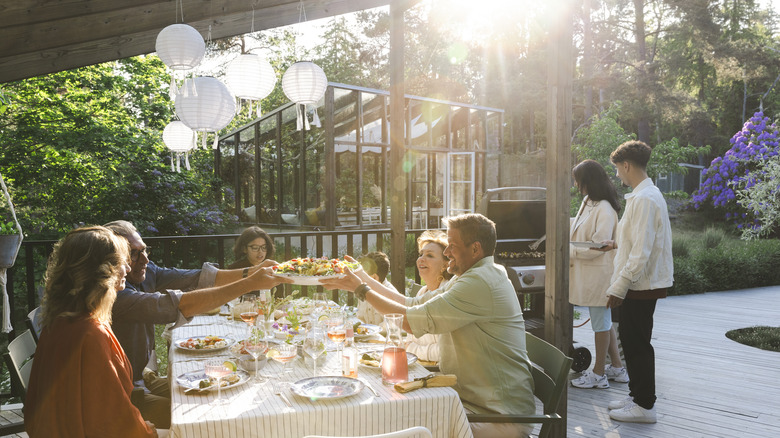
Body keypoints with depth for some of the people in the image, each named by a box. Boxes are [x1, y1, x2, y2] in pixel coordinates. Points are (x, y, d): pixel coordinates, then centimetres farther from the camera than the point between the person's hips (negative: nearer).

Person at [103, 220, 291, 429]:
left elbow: (197, 278, -7)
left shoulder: (147, 272, -3)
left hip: (143, 377, 8)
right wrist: (250, 284, -39)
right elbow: (178, 305, -37)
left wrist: (249, 273, -23)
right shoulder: (114, 293, -28)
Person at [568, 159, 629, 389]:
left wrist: (569, 251, -16)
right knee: (603, 322, 19)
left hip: (599, 273, -10)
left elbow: (599, 245, -23)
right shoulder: (588, 203, 10)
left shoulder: (604, 209, -20)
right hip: (588, 273, 10)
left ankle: (599, 373, 16)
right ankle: (617, 368, 32)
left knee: (601, 323, 3)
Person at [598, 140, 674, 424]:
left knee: (637, 343, 1)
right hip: (640, 283, 10)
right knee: (630, 339, 18)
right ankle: (638, 394, 31)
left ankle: (644, 406, 14)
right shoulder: (644, 194, 11)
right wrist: (617, 243, 23)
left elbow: (642, 251, -24)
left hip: (641, 284, -10)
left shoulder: (645, 199, -20)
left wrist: (619, 288, -21)